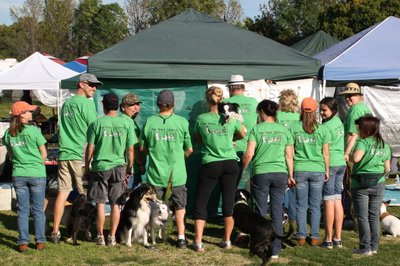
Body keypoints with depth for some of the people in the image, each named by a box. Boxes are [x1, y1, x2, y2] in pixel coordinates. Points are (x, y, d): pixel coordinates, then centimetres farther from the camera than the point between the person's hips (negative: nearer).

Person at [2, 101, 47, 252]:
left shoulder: (8, 134, 1)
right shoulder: (33, 130, -11)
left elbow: (10, 155, 11)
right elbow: (44, 154, -5)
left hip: (18, 175, 3)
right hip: (37, 174, -3)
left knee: (23, 210, 9)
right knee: (38, 210, 7)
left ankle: (23, 243, 8)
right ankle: (40, 241, 11)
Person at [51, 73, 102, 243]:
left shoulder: (66, 103, 16)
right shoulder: (86, 103, -7)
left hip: (64, 154, 6)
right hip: (80, 155, -6)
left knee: (62, 192, 6)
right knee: (85, 196, 2)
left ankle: (55, 232, 4)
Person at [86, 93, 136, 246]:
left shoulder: (97, 124, -5)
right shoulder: (126, 124, -1)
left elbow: (90, 148, -3)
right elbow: (130, 149, 1)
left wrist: (87, 166, 9)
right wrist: (129, 169, 12)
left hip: (100, 167, -1)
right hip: (119, 167, 1)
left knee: (100, 204, 6)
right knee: (115, 204, 8)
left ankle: (100, 237, 10)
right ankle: (112, 237, 11)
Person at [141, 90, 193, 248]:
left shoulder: (149, 122, -6)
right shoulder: (182, 122, -7)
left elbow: (143, 148, 5)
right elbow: (189, 149, 1)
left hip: (156, 173, 0)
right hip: (177, 173, 0)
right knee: (179, 205, 14)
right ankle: (181, 237, 14)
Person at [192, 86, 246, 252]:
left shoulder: (201, 119, -4)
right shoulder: (231, 118, 0)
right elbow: (243, 134, 18)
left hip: (210, 165, -2)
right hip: (230, 163, 2)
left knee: (200, 202, 6)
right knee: (229, 202, 9)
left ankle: (198, 242, 0)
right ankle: (227, 240, 16)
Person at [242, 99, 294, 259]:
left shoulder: (257, 129, -3)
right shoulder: (284, 130, 7)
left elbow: (249, 154, -8)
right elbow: (289, 156, 8)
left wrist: (242, 169, 7)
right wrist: (290, 175, 17)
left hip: (260, 173, -2)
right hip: (280, 174, 2)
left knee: (261, 212, 7)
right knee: (277, 212, 6)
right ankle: (275, 250, 8)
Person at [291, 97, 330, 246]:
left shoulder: (295, 128, -3)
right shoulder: (322, 129, -1)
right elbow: (325, 153, 2)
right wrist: (327, 171, 13)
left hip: (300, 170, 0)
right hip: (317, 170, 0)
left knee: (301, 205, 7)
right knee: (315, 206, 8)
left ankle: (301, 237, 7)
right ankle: (314, 237, 10)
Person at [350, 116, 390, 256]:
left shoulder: (363, 142, -11)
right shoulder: (385, 146, 8)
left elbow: (356, 158, -28)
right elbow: (387, 169, 10)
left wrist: (348, 156, -7)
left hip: (360, 185, -5)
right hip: (378, 185, 5)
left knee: (362, 217, 1)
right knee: (374, 216, 13)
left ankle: (365, 248, 1)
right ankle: (374, 246, 14)